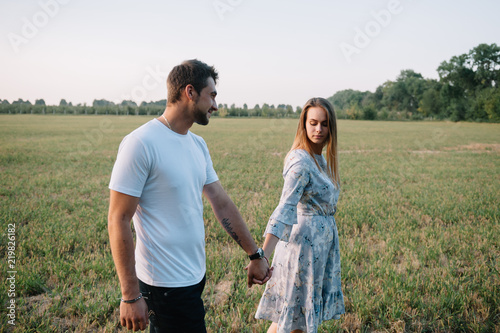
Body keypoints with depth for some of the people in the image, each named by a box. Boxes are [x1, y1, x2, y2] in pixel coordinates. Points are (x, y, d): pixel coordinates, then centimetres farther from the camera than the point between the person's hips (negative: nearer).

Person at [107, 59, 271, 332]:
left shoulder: (198, 145, 7)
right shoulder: (141, 143, -17)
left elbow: (222, 203, 12)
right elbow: (118, 222, -17)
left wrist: (255, 255, 14)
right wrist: (130, 295, -17)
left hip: (195, 276, 8)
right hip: (166, 286, -8)